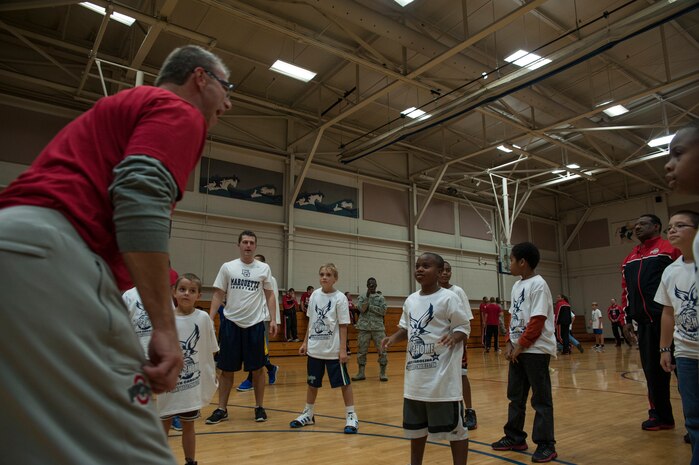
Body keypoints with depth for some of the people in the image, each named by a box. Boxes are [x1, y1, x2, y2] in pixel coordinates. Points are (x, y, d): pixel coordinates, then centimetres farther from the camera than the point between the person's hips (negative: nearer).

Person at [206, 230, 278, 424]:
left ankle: (259, 407, 20)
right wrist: (210, 319, -5)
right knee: (226, 369, 7)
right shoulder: (227, 267, 1)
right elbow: (218, 295, 4)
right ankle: (222, 409, 20)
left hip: (255, 323, 0)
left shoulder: (264, 268, 2)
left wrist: (273, 319, -3)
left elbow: (270, 295, 5)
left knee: (257, 368, 6)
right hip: (231, 322, 0)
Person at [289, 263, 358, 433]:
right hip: (314, 348, 5)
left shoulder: (340, 298, -10)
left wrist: (343, 349, -13)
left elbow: (343, 326, -10)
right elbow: (311, 321, 11)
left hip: (334, 350, -5)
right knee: (312, 383, 16)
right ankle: (308, 414, 32)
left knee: (344, 382, 3)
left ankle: (352, 416, 15)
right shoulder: (315, 295, 4)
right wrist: (305, 343, 10)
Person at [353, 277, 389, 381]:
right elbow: (362, 309, -10)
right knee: (361, 350, 5)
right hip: (364, 327, 1)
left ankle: (383, 373, 8)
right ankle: (361, 373, 15)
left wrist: (369, 306, -9)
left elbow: (383, 311, -8)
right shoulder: (362, 297, 6)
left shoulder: (380, 297, 5)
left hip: (378, 327, 0)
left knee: (382, 350, -3)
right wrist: (368, 296, -13)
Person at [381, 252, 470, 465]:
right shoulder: (410, 300, 9)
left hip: (443, 376, -6)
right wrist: (393, 337, -2)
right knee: (415, 426, 19)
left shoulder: (448, 298, -10)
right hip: (415, 375, 7)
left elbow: (464, 327, -8)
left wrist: (454, 337, -28)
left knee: (454, 426, 4)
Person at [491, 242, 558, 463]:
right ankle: (515, 438, 25)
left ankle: (546, 445, 11)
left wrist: (520, 346, -15)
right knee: (515, 396, 14)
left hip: (536, 350, -8)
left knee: (541, 398, 1)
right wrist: (510, 343, 3)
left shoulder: (538, 285, -14)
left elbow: (537, 321, -18)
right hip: (518, 349, 8)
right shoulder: (517, 285, 11)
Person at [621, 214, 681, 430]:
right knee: (652, 369, 9)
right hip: (645, 321, 6)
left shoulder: (670, 249, 0)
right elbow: (626, 290, 19)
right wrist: (627, 319, 14)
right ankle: (660, 415, 20)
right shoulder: (630, 259, 18)